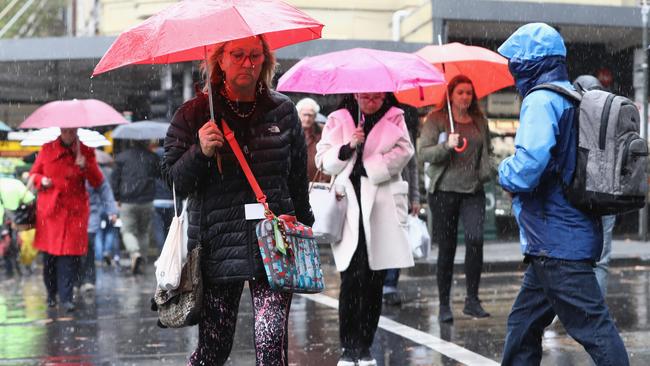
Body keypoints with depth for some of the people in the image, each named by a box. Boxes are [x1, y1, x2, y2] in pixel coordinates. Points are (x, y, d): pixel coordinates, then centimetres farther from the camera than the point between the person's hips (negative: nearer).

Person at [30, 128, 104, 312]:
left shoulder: (86, 152, 4)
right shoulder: (47, 149, 6)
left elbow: (97, 182, -1)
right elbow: (34, 174, 16)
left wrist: (84, 165, -16)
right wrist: (42, 180, -6)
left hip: (75, 210, -1)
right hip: (49, 209, 1)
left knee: (70, 254, -8)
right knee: (49, 253, 6)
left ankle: (66, 297, -5)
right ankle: (51, 293, 23)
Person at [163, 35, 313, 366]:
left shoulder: (283, 111, 9)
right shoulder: (193, 115, 3)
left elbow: (298, 174, 18)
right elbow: (173, 180, 2)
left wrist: (304, 227, 19)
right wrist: (200, 152, -16)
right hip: (218, 247, -1)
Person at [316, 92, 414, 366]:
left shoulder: (394, 119, 12)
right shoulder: (338, 120, 11)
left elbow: (403, 151, -3)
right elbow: (323, 159, 5)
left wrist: (366, 168, -7)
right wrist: (348, 148, -12)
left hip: (382, 211, 1)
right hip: (349, 208, -1)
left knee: (374, 282, 4)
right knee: (351, 280, -7)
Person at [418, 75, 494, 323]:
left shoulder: (480, 121, 13)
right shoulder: (436, 120, 0)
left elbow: (487, 151, 25)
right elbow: (423, 152, -8)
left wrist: (488, 170, 7)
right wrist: (446, 146, -23)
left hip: (473, 190, 3)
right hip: (444, 190, -2)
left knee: (475, 239, -17)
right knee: (446, 248, 2)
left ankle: (472, 300, -10)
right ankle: (444, 305, 12)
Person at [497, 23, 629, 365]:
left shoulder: (541, 101, -15)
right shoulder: (576, 97, 15)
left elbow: (527, 168, -27)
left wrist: (505, 170, -5)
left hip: (555, 243, -10)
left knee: (593, 328, -8)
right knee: (523, 324, 17)